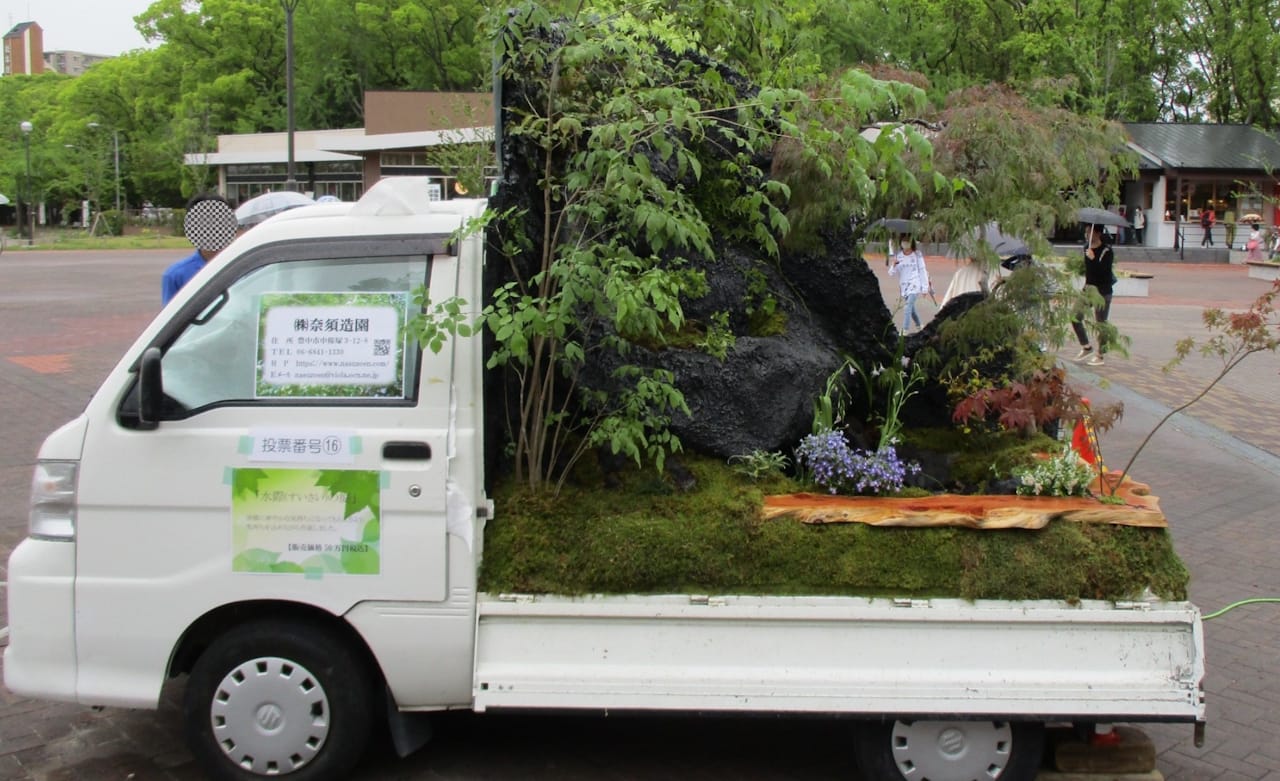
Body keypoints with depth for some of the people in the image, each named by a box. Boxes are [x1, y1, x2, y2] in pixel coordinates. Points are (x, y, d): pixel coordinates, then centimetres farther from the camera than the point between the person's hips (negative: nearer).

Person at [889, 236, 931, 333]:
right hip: (904, 286, 4)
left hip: (915, 285, -4)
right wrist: (894, 265, -16)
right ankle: (918, 325, 33)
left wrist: (925, 287, -2)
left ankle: (905, 330, -24)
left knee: (908, 307, -19)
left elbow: (922, 271, 1)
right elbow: (893, 273, 6)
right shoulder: (898, 256, 7)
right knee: (911, 308, 14)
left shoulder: (917, 254, -1)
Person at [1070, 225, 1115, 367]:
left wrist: (1093, 259, -28)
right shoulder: (1087, 249, 8)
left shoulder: (1106, 251, -12)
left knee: (1101, 323, 0)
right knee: (1075, 317, 1)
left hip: (1102, 291, -7)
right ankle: (1086, 348, 15)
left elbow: (1105, 271, -23)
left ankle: (1100, 355, 10)